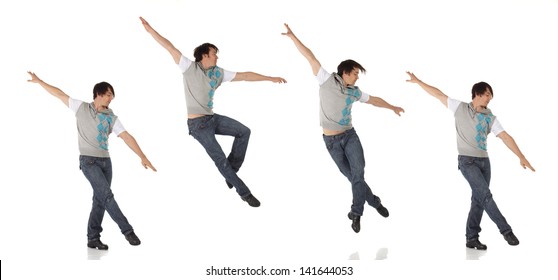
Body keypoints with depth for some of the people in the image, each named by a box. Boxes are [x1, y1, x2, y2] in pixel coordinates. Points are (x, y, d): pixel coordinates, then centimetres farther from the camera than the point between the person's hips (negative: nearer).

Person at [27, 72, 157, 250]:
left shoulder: (111, 117, 6)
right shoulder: (81, 108, 1)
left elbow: (127, 137, 0)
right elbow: (60, 94, 7)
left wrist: (142, 157, -7)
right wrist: (39, 81, 9)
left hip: (105, 161, 5)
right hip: (88, 161, -5)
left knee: (100, 200, 5)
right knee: (107, 195, -16)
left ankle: (93, 238, 13)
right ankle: (127, 230, -14)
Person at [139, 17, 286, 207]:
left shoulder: (219, 73, 7)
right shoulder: (190, 68, -8)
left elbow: (245, 76, 11)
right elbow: (170, 47, -12)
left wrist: (270, 78, 12)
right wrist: (150, 30, -16)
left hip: (212, 118, 7)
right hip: (197, 123, -7)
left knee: (244, 131, -3)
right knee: (220, 159, -4)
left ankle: (231, 170, 10)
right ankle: (244, 193, 6)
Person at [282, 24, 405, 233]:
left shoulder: (354, 92, 4)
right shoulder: (327, 80, -8)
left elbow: (373, 100, 23)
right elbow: (310, 57, -12)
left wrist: (392, 107, 33)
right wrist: (293, 37, -14)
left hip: (350, 135, 3)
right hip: (331, 140, -3)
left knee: (358, 173, -12)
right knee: (352, 176, 5)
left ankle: (356, 213, -1)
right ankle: (374, 202, 24)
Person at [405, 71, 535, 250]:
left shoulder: (490, 118, 6)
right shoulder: (460, 108, 0)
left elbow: (505, 137, 1)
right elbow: (439, 95, 4)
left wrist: (521, 157, -7)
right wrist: (418, 82, 5)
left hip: (484, 161, 5)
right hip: (467, 161, -5)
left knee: (479, 199, 5)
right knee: (485, 195, -16)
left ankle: (471, 238, 13)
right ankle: (506, 230, -10)